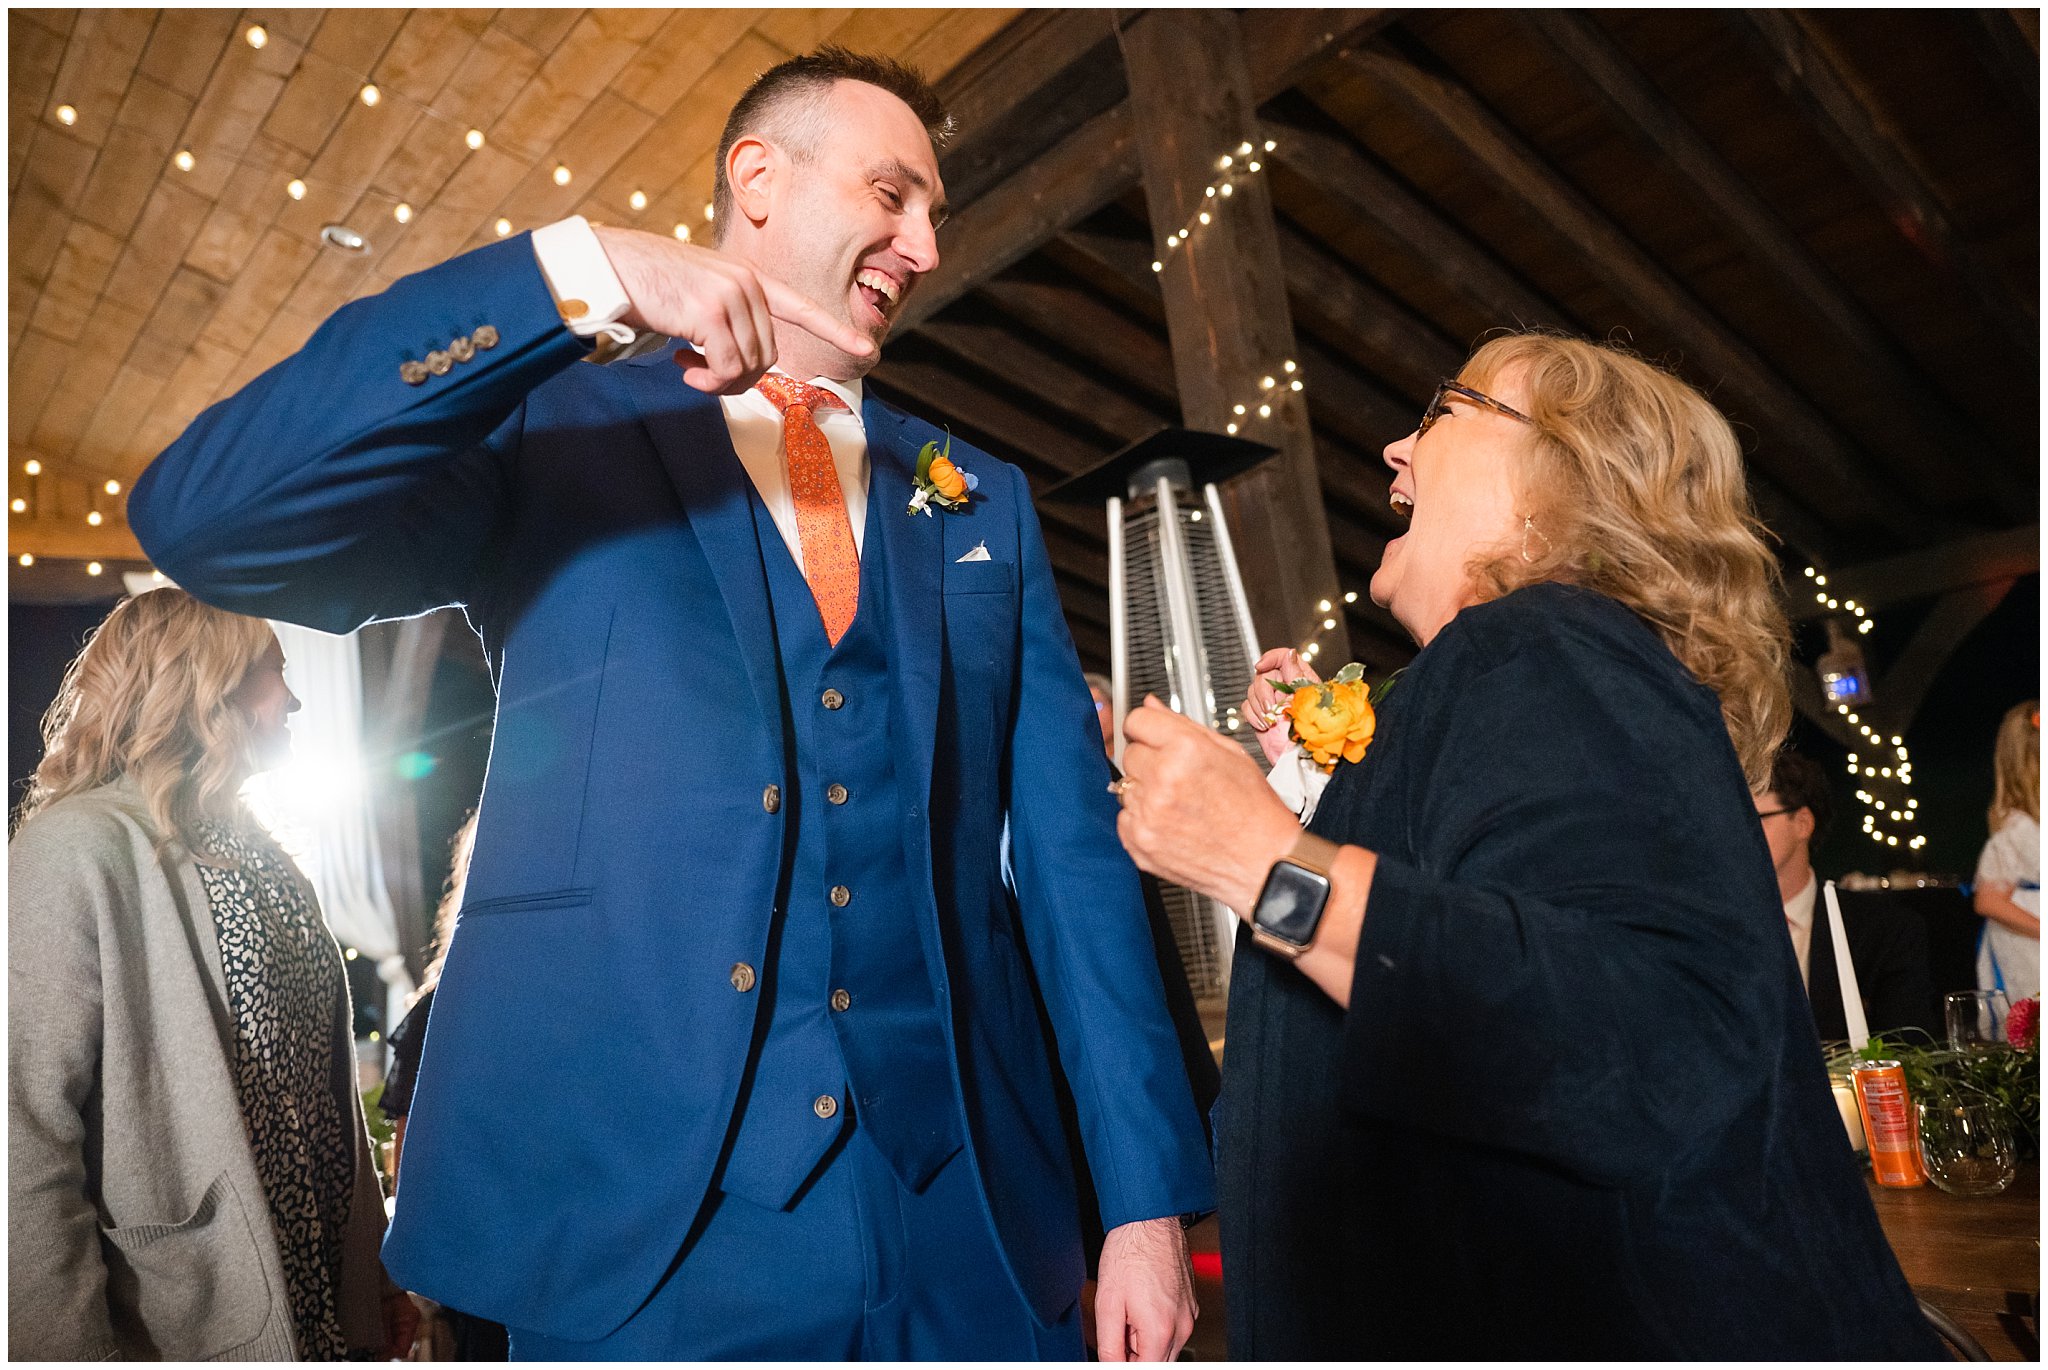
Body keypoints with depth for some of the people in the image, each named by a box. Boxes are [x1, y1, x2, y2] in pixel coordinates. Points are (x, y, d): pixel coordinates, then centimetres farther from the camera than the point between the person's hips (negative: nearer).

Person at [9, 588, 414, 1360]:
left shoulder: (260, 859, 11)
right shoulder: (79, 848, -13)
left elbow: (327, 1084, 11)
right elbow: (28, 1138, -20)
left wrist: (376, 1279, 11)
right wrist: (72, 1351, -21)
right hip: (181, 1333, -7)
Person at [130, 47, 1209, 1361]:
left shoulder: (982, 499, 10)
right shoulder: (555, 428, 3)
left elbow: (1070, 838, 4)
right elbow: (200, 519, -12)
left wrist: (1148, 1193, -1)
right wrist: (570, 274, -19)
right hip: (642, 1221, -2)